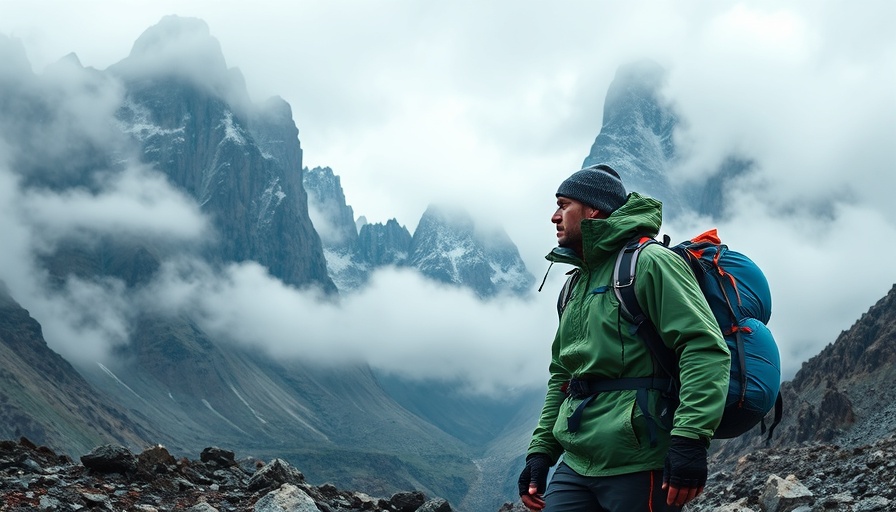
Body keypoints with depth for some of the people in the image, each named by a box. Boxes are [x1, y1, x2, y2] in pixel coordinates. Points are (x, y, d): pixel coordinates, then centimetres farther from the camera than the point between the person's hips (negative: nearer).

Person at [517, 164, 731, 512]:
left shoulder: (649, 262, -6)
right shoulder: (575, 286, 19)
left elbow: (705, 348, -17)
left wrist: (689, 438, -25)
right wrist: (541, 449, 15)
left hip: (639, 469, -7)